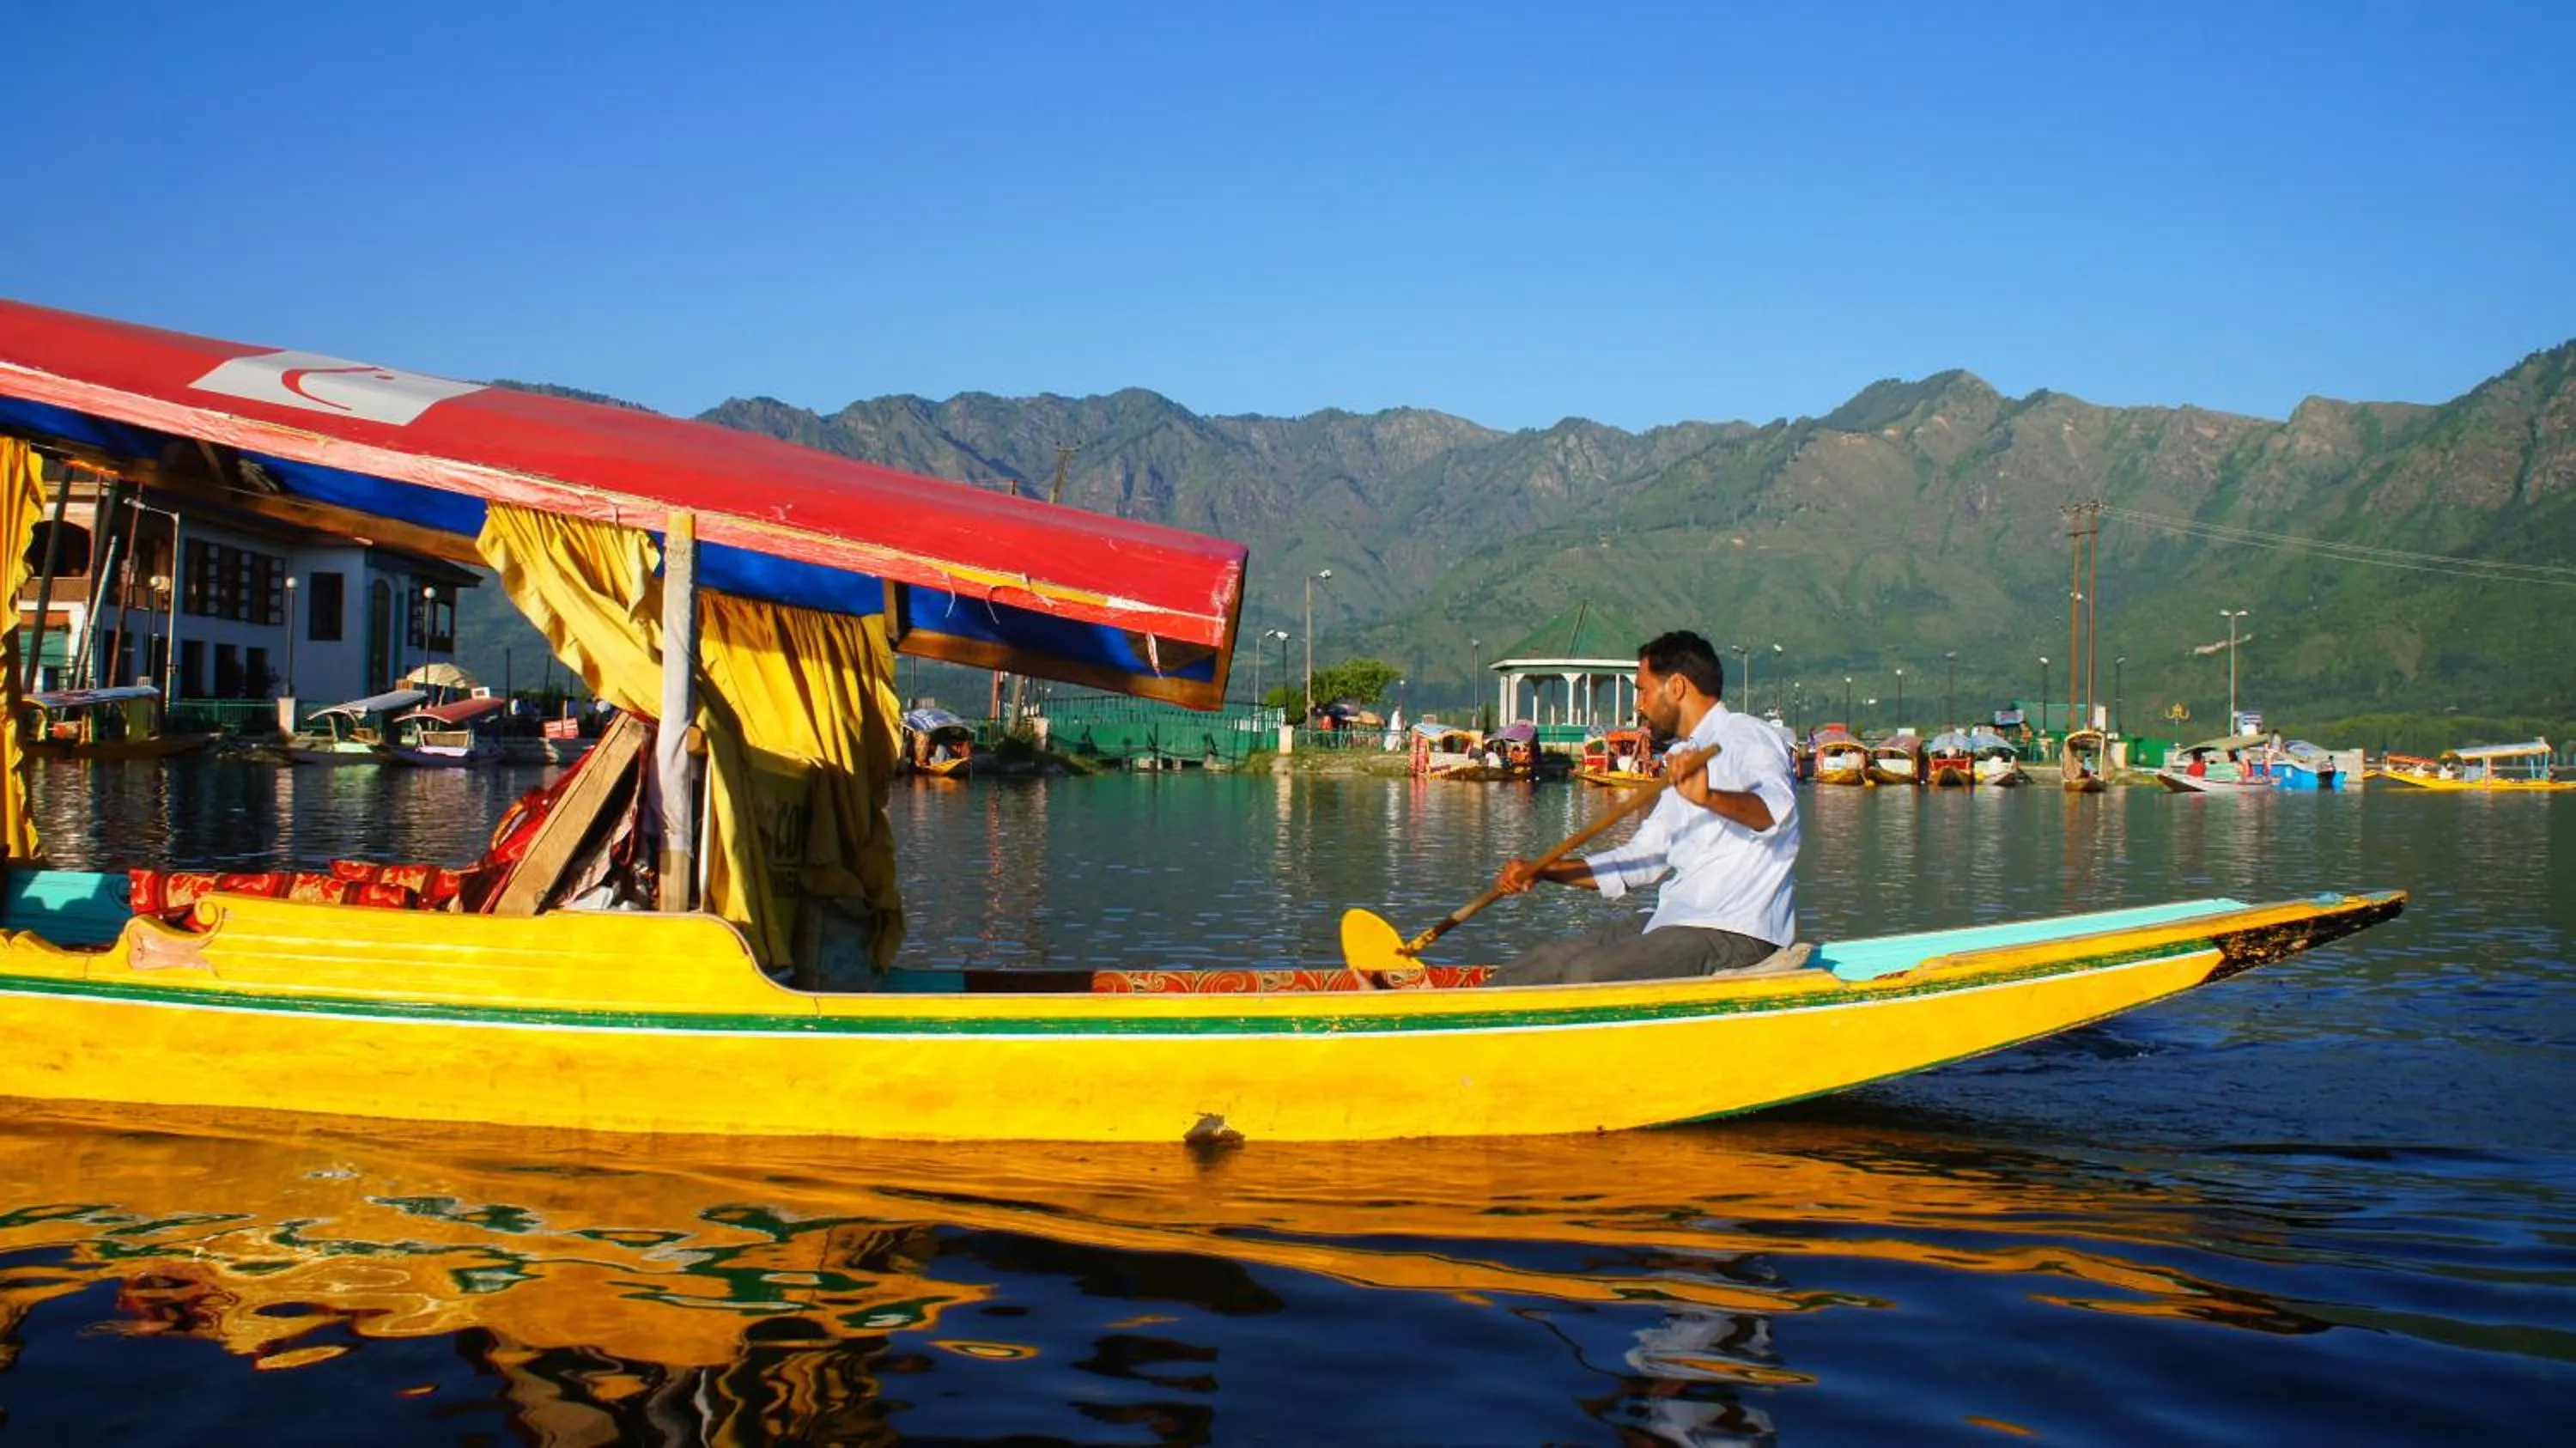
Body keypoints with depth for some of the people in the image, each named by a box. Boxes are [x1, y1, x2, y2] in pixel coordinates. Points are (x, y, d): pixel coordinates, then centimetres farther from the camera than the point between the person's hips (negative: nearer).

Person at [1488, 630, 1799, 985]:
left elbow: (1777, 809, -28)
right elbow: (1639, 859, 24)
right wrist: (1540, 870, 15)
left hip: (1733, 934, -9)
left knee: (1587, 976, -27)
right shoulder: (1686, 763, 24)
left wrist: (1710, 798, -47)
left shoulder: (1746, 736, -6)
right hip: (1676, 927, 9)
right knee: (1546, 962, -2)